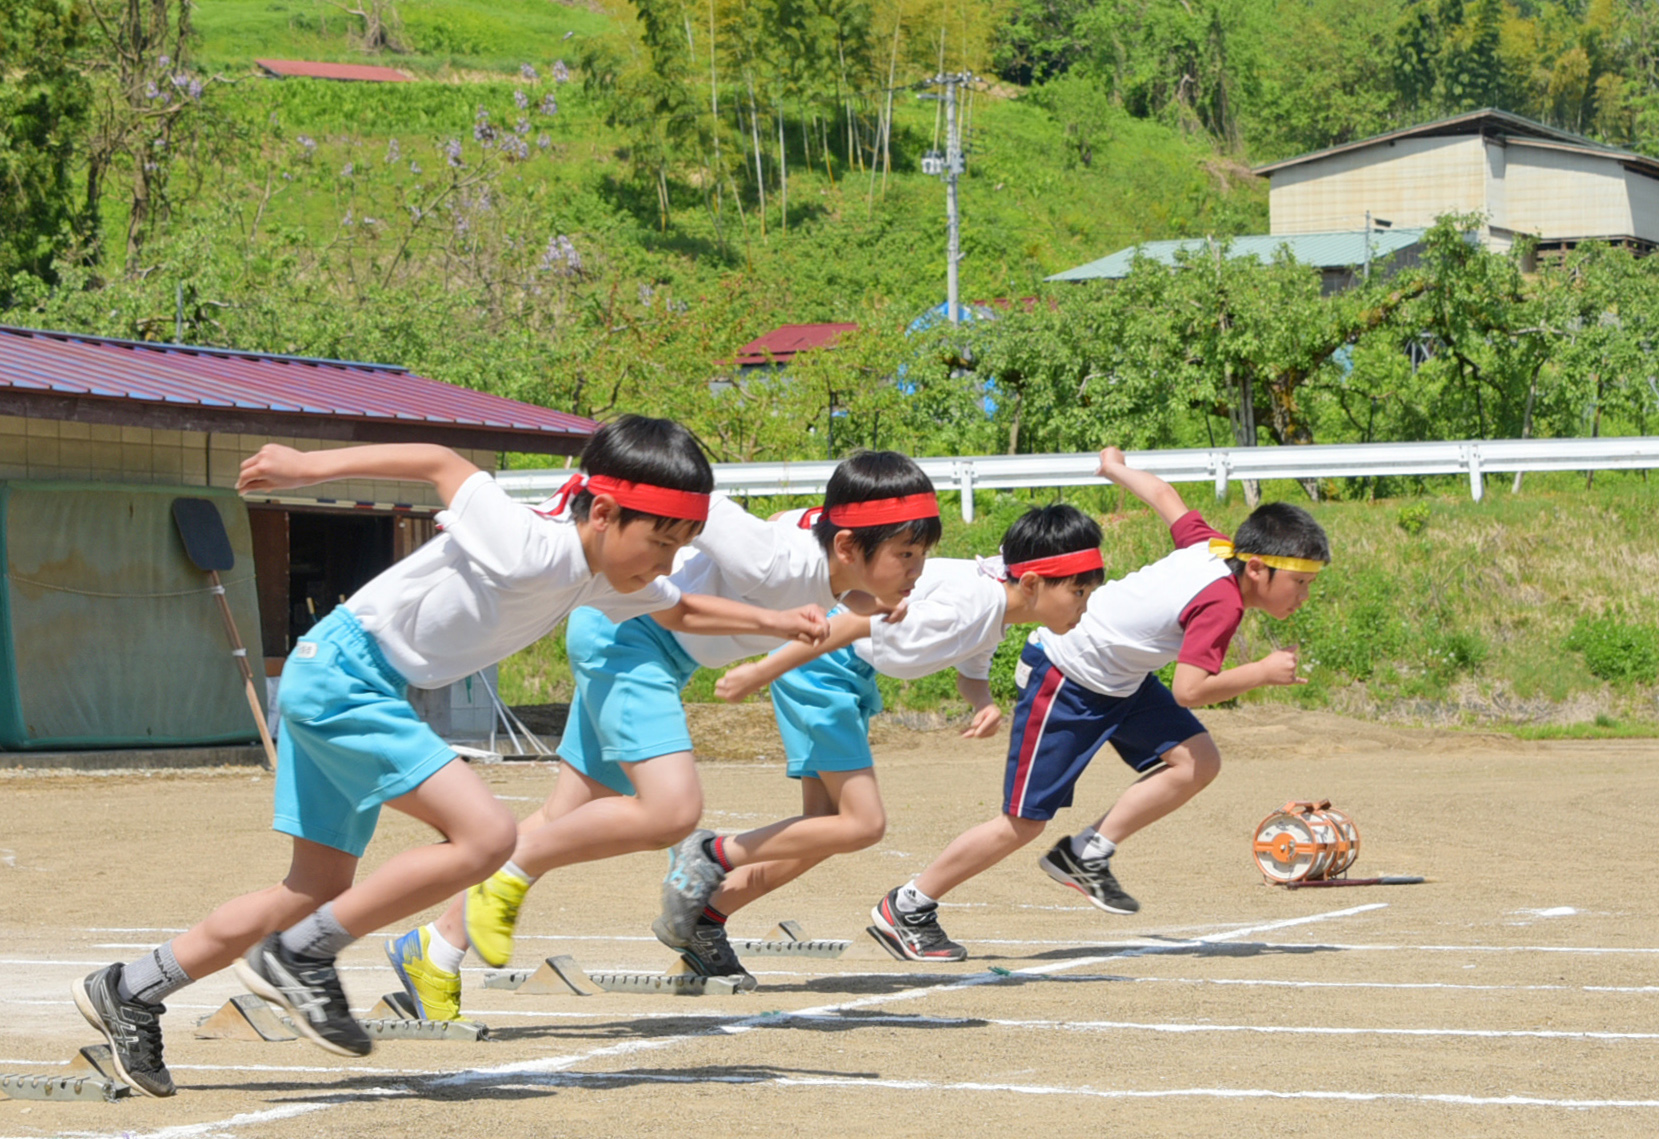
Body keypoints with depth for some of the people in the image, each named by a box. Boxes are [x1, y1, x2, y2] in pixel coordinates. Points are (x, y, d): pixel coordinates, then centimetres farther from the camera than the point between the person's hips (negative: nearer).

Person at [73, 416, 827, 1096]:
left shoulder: (605, 580, 4)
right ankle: (302, 955, -10)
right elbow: (440, 464, -16)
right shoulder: (530, 548, -23)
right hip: (340, 672, -10)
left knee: (321, 887, 13)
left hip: (349, 689, 10)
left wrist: (774, 623, 12)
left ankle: (130, 993, 20)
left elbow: (680, 612, 23)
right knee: (486, 834, -19)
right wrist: (312, 468, -15)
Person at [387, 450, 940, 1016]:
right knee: (671, 810, -25)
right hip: (625, 634, -10)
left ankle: (434, 950, 22)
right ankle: (510, 877, -6)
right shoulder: (778, 564, -32)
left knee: (567, 821, 13)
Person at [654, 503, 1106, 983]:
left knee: (825, 828, 9)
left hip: (851, 674, 10)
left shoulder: (996, 605, 1)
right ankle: (711, 857, -7)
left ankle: (701, 919, 13)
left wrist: (985, 704, -7)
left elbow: (971, 673, 18)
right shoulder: (966, 603, -27)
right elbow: (854, 625, -30)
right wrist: (760, 674, -29)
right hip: (817, 663, -10)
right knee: (863, 824, -13)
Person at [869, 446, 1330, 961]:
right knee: (1024, 822, -5)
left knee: (1197, 762, -6)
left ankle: (1084, 856, 3)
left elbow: (1164, 495, 12)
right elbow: (1189, 689, -34)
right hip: (1065, 680, -9)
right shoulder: (1221, 603, -28)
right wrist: (1261, 673, -28)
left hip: (1119, 680, 9)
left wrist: (1116, 468, 28)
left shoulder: (1215, 547, -4)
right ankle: (905, 909, 9)